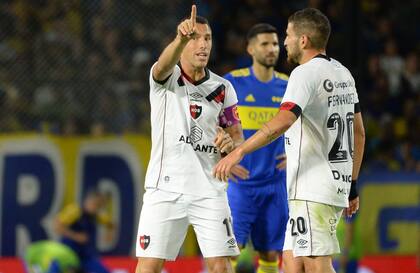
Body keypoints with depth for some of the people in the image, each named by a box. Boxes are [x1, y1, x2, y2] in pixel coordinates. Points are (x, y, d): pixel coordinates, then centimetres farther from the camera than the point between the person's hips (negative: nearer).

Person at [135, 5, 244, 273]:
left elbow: (237, 134, 14)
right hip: (165, 188, -2)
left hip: (210, 188, 3)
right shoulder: (166, 78, -3)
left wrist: (230, 142, -12)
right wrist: (182, 38, -50)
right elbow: (164, 65, -28)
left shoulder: (223, 88, 7)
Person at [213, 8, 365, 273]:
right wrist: (352, 185, 27)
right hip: (338, 185, 9)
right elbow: (359, 133, 21)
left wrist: (239, 152, -29)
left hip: (313, 190, -9)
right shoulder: (343, 73, 16)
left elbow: (283, 121, -28)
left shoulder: (306, 73, -12)